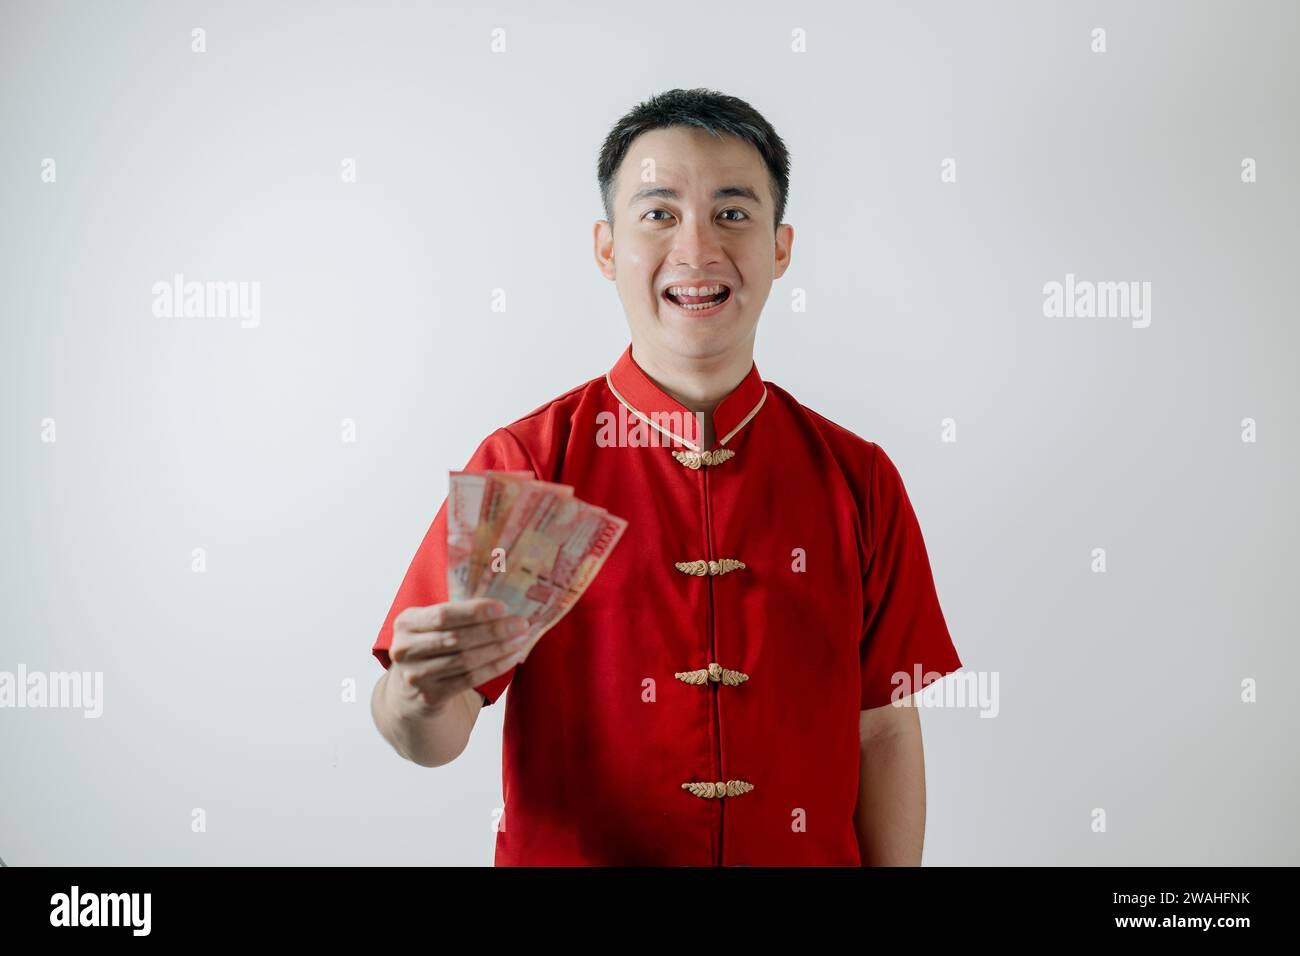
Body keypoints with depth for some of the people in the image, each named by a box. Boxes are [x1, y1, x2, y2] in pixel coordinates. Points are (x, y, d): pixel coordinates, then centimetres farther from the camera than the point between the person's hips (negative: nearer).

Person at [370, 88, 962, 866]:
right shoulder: (521, 465, -12)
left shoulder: (858, 480, -5)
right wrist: (415, 697, -34)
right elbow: (434, 739, -14)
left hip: (806, 856, 2)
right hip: (570, 854, -1)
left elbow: (884, 730, -2)